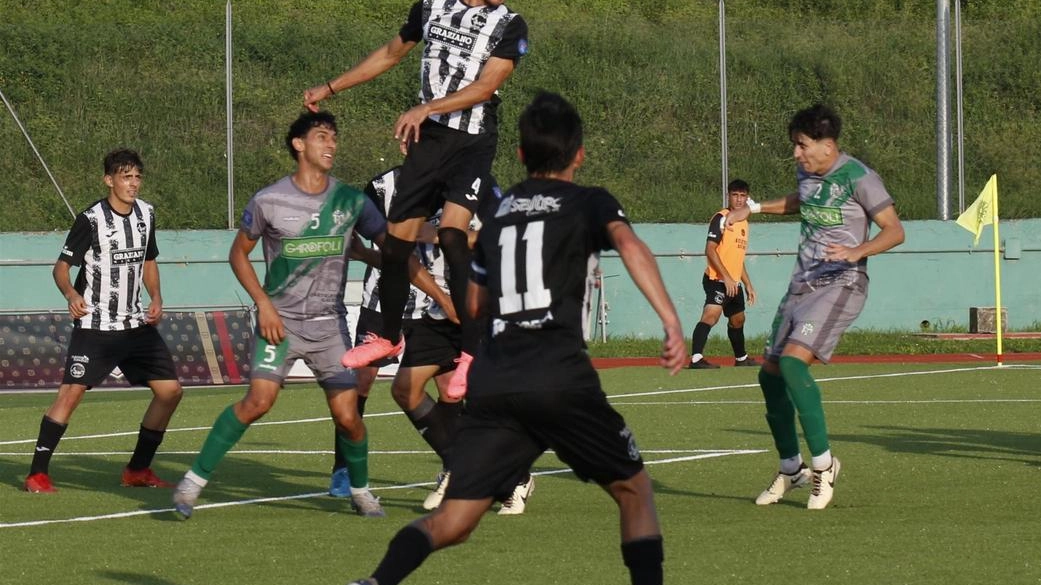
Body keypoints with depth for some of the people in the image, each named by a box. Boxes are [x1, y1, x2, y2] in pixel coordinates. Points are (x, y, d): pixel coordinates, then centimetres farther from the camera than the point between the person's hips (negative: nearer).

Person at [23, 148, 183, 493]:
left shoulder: (145, 214, 6)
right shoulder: (91, 220, -13)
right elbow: (61, 266, -10)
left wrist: (156, 298, 4)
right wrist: (71, 294, -30)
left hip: (136, 324, 6)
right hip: (94, 326, -6)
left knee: (169, 390, 2)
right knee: (71, 393, -17)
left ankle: (138, 471, 14)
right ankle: (37, 474, -11)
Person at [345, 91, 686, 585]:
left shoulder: (499, 212, 23)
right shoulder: (589, 203, 9)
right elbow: (628, 243, -14)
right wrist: (672, 322, -22)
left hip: (491, 383, 4)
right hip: (560, 377, -4)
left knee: (451, 522, 0)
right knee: (634, 491, 16)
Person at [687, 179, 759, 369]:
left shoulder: (744, 223, 17)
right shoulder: (721, 219, -10)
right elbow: (710, 250, -18)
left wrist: (748, 284, 27)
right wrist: (726, 278, -23)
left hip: (735, 283, 9)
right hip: (717, 280, -9)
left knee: (738, 319, 23)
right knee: (712, 314, -26)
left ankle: (741, 358, 42)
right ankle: (695, 358, -37)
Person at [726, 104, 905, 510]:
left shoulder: (858, 178, -13)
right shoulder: (806, 173, 10)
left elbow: (894, 231, -14)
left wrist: (858, 251, -30)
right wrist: (754, 208, 32)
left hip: (841, 285, -8)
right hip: (801, 285, 8)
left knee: (793, 360, -26)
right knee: (770, 374, 5)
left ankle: (823, 462, -16)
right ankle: (791, 469, 22)